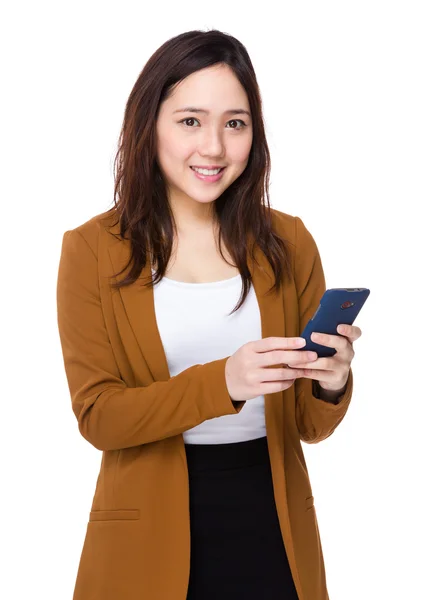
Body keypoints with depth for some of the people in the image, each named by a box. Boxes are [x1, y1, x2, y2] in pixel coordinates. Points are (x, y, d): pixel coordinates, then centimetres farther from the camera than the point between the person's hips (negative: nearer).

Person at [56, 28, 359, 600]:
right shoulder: (92, 249, -7)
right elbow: (97, 415, -11)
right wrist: (222, 383, -25)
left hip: (272, 526, 2)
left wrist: (332, 384, -20)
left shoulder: (289, 243, 0)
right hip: (151, 535, -2)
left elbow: (310, 425, 3)